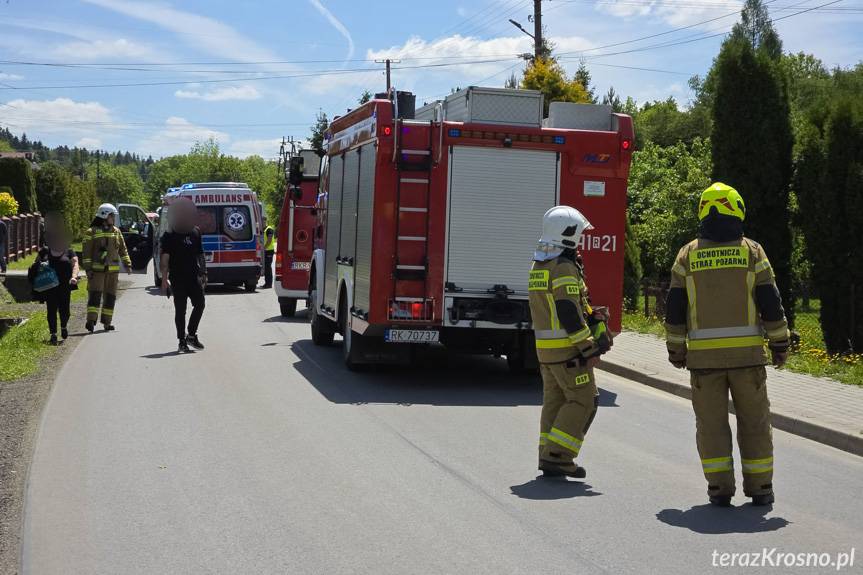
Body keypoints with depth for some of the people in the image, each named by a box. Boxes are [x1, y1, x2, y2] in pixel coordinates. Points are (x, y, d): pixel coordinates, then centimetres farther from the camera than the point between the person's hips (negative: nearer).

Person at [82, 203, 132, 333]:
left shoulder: (116, 231, 13)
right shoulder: (91, 232, -3)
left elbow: (123, 249, 17)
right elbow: (86, 252, -5)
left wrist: (128, 264, 9)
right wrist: (88, 268, -11)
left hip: (113, 270, 6)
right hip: (97, 269, -5)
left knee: (110, 296, 8)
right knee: (95, 294, -15)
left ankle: (107, 322, 16)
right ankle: (91, 321, -20)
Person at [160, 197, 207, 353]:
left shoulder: (195, 232, 11)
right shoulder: (169, 236, -2)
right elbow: (164, 259, -6)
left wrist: (203, 273, 15)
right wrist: (164, 280, -13)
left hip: (194, 277, 4)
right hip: (178, 279, -4)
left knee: (200, 305, -3)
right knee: (180, 310, 1)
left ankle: (191, 335, 14)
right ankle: (182, 341, 8)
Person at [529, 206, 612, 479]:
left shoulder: (538, 266, 13)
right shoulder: (564, 268, -17)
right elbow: (570, 315, -21)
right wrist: (589, 349, -18)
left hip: (545, 347, 9)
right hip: (568, 347, -9)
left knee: (555, 401, 14)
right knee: (583, 401, -3)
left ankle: (549, 457, 16)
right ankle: (557, 456, -6)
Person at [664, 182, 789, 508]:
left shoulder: (688, 255, 2)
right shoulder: (751, 251, 0)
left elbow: (675, 308, 2)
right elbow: (770, 303, -1)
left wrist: (676, 350, 11)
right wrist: (780, 344, 8)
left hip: (704, 354, 0)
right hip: (747, 352, 0)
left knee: (711, 423, 7)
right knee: (754, 421, 9)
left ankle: (720, 488, 5)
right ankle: (759, 488, 12)